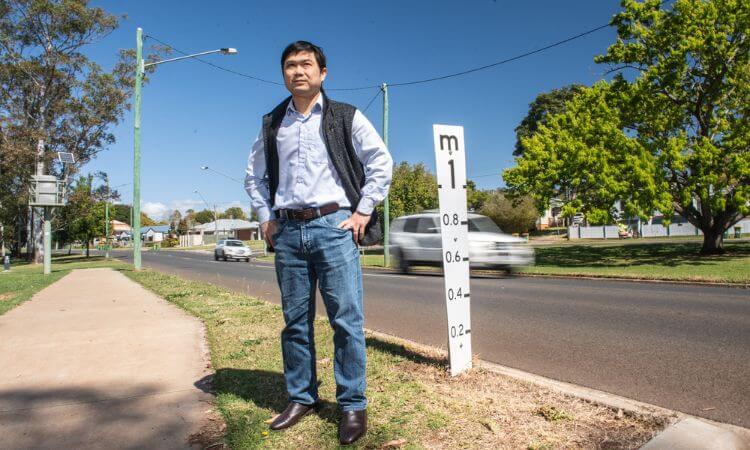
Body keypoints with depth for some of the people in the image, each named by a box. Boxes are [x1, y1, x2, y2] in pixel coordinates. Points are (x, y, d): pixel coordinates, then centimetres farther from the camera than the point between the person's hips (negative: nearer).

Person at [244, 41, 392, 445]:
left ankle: (353, 404, 9)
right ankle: (301, 397, 23)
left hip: (333, 226, -3)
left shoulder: (346, 117, 5)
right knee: (295, 320, 9)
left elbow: (381, 162, 3)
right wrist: (265, 217, 11)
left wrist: (363, 211, -3)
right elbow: (254, 175, 22)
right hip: (288, 231, 4)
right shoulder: (272, 124, 14)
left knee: (346, 318, -4)